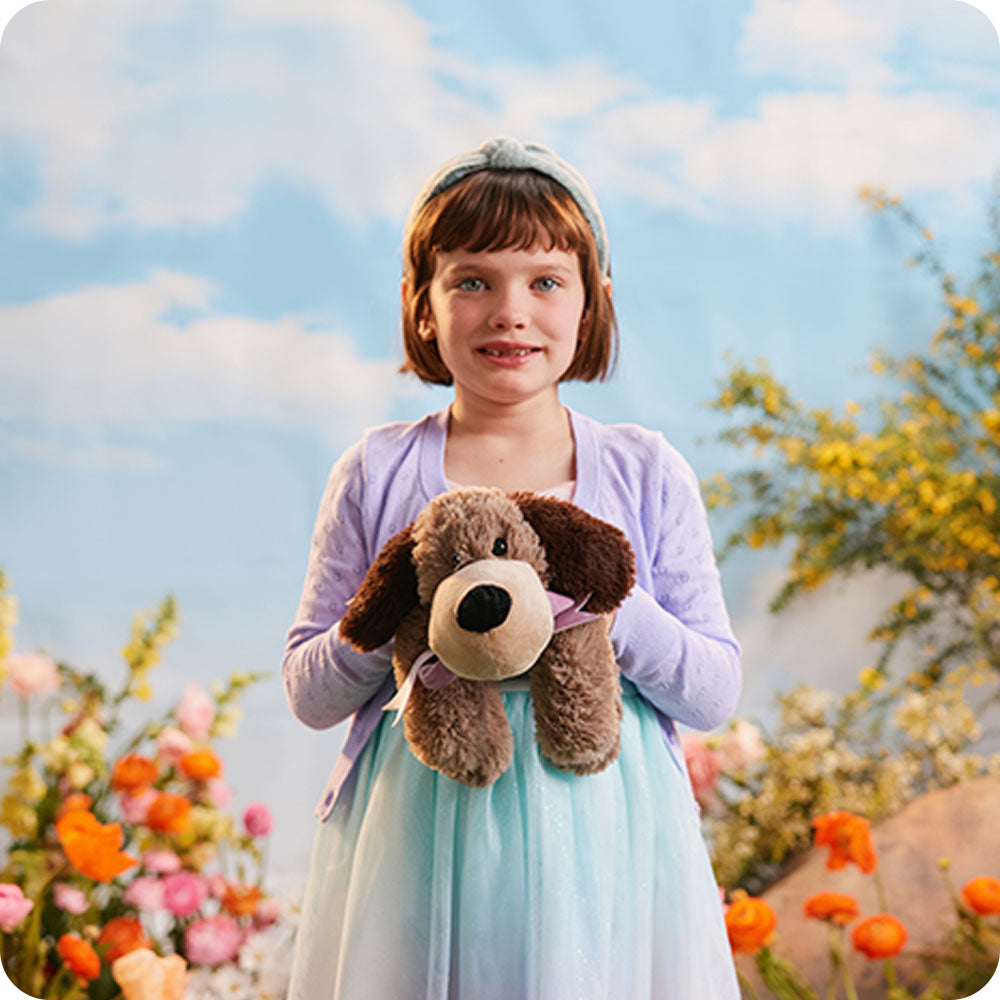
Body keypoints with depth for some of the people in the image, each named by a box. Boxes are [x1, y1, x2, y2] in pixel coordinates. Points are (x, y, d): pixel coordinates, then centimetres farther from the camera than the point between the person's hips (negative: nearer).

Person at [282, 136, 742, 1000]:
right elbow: (309, 694, 3)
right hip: (419, 849, 0)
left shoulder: (648, 473, 2)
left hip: (602, 847, 1)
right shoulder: (377, 472, 1)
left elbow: (716, 693, 1)